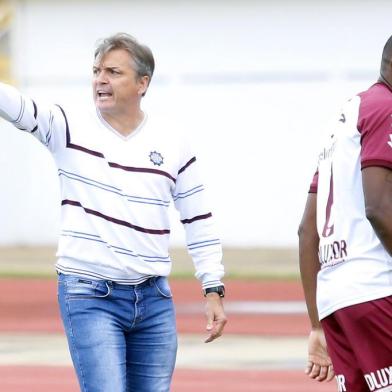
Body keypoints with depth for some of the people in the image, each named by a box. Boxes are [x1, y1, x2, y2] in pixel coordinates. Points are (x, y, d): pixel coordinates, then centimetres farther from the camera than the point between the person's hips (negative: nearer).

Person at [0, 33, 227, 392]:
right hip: (89, 296, -3)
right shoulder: (69, 128, -1)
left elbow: (199, 224, 10)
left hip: (154, 299, 3)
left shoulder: (173, 147, 5)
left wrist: (214, 290, 6)